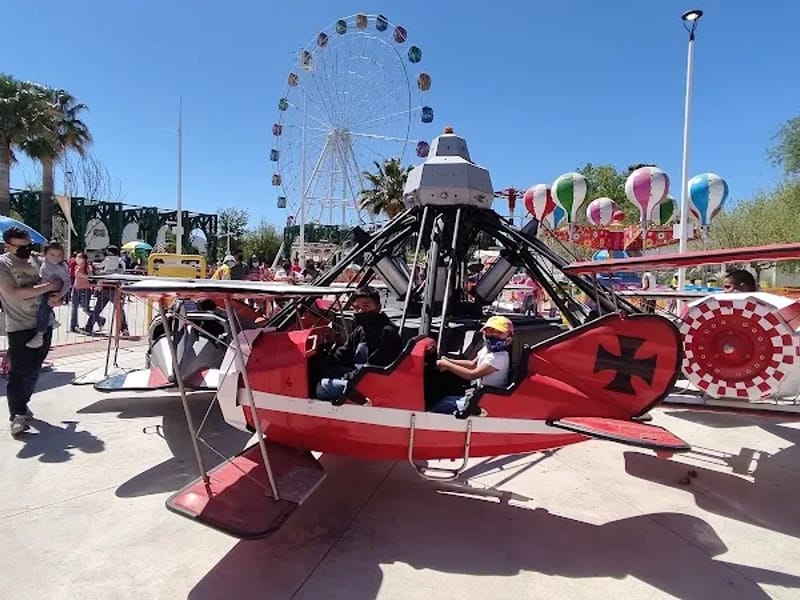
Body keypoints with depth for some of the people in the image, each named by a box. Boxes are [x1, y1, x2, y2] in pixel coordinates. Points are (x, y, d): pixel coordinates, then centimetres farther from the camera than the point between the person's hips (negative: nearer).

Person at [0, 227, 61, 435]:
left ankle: (22, 404, 31)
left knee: (34, 370, 15)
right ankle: (17, 415, -4)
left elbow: (56, 283, 21)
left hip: (43, 325, 6)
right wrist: (48, 287, -19)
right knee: (19, 372, -7)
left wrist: (55, 297, -1)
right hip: (20, 328, -6)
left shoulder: (35, 260, 10)